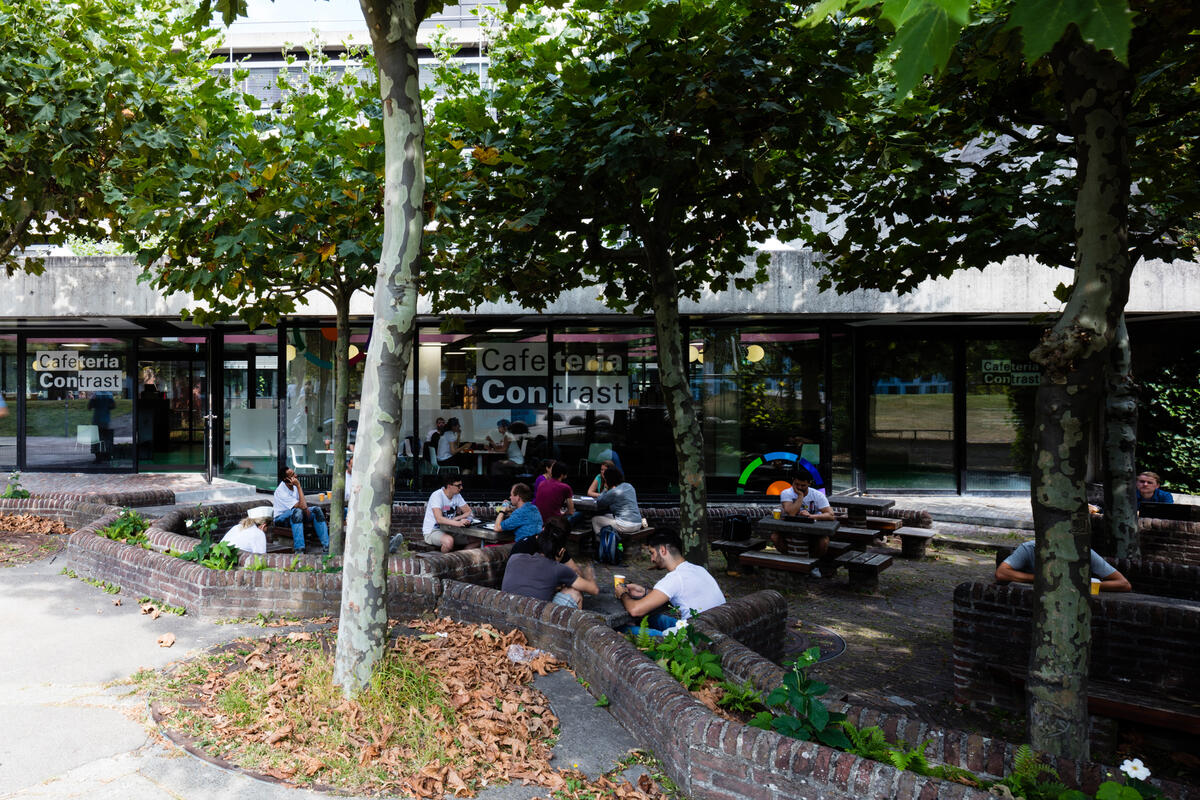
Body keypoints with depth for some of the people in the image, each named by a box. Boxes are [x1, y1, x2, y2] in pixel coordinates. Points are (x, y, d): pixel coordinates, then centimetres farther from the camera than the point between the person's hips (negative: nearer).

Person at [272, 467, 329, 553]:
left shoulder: (294, 485, -6)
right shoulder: (281, 491, -28)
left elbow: (302, 502, 8)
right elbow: (301, 506, -32)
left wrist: (306, 507, -15)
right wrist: (298, 486, -31)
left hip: (296, 515, 7)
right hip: (281, 518, -7)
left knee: (317, 509, -12)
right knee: (297, 511, -37)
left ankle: (326, 546, -14)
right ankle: (299, 549, -40)